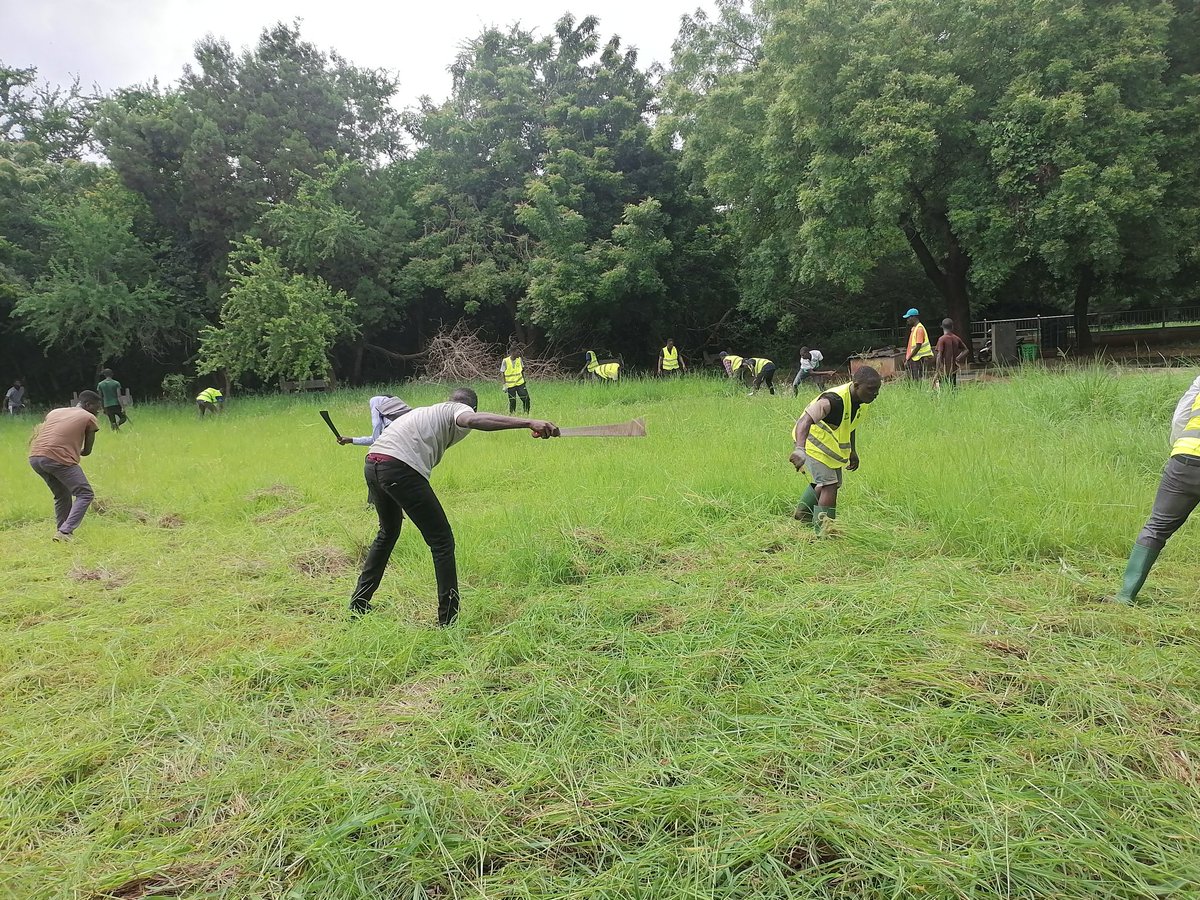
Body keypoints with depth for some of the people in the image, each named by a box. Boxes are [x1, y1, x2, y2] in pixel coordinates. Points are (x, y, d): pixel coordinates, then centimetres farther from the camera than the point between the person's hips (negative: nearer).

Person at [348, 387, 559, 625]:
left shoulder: (427, 411, 33)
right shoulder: (461, 410, 8)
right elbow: (474, 420, -19)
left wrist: (398, 501, 45)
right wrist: (528, 423, -32)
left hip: (372, 465, 9)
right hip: (399, 469, -9)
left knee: (388, 533, 31)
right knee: (442, 542, 1)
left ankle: (358, 604, 42)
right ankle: (448, 621, 1)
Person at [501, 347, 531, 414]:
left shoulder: (519, 359, 0)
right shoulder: (505, 361, -11)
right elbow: (502, 374, -6)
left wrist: (524, 380, 14)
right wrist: (504, 384, -11)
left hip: (520, 383, 3)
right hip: (510, 385, -3)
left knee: (526, 399, -3)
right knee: (512, 402, 2)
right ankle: (511, 414, 19)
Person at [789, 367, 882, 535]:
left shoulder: (862, 401, -9)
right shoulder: (834, 400, -36)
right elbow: (805, 421, -50)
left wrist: (853, 452, 18)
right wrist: (799, 449, -66)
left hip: (832, 446, 9)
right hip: (814, 444, -9)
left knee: (828, 482, 23)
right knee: (830, 485, -18)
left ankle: (803, 512, 47)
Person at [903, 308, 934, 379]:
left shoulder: (919, 329, -13)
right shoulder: (913, 328, 16)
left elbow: (918, 346, -19)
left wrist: (908, 358, -14)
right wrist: (906, 357, 15)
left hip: (919, 359, -9)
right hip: (913, 358, 9)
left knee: (919, 381, -7)